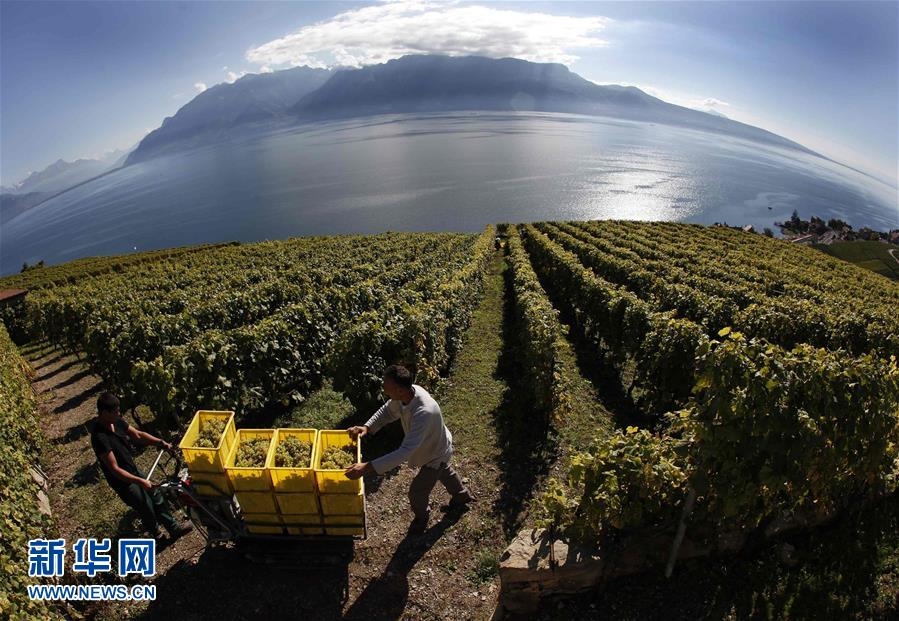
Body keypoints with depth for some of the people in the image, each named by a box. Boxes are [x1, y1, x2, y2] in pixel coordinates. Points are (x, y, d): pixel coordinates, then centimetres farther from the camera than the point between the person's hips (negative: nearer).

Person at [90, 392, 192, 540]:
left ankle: (173, 528, 32)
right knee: (147, 510, 10)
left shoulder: (116, 421, -8)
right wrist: (140, 481, -28)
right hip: (122, 481, -7)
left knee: (156, 498, 17)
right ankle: (156, 536, 37)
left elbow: (138, 435, 3)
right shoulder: (99, 437, -32)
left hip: (133, 470, 8)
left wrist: (161, 442, -8)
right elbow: (115, 469, -29)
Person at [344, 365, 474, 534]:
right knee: (444, 472, 33)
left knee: (417, 491, 13)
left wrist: (368, 467, -52)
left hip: (436, 453, -7)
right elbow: (387, 411, -6)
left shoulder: (424, 412, -49)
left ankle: (421, 516, 47)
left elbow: (406, 451, -50)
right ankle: (462, 496, 62)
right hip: (436, 445, 7)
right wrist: (366, 427, -23)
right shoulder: (406, 393, -25)